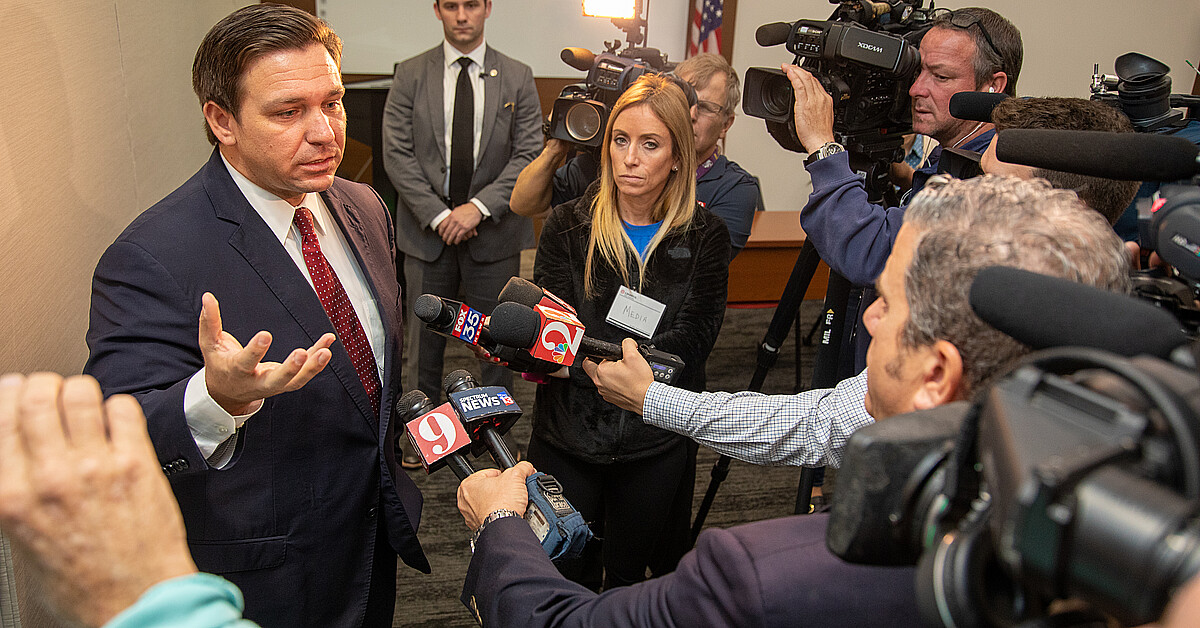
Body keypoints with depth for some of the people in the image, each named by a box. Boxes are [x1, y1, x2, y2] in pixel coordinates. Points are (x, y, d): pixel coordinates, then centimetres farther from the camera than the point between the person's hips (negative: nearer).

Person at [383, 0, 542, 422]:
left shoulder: (518, 77, 5)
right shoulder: (410, 75, 5)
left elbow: (529, 154, -2)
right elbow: (397, 154, -2)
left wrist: (479, 206, -13)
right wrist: (438, 215, -11)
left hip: (493, 231, 0)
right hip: (428, 229, 1)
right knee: (425, 337, 9)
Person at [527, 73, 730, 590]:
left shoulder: (704, 236, -5)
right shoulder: (567, 227, -3)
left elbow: (685, 348, -14)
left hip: (655, 444, 0)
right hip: (566, 435, 0)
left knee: (627, 580, 19)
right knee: (565, 581, 15)